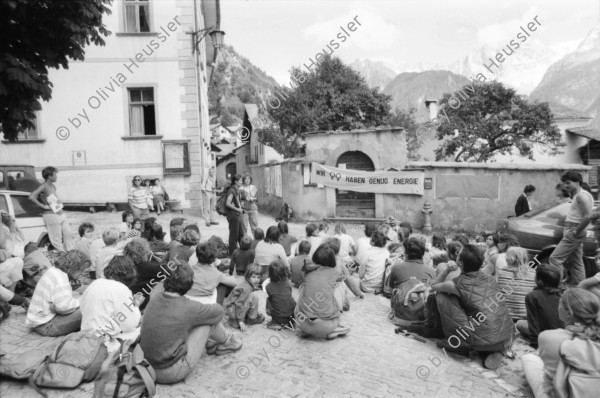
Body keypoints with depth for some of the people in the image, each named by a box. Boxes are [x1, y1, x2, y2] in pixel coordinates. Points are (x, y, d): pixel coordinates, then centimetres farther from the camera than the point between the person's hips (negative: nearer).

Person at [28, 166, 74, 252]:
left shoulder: (53, 186, 12)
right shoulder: (44, 187, -12)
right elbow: (31, 197, -25)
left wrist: (59, 201, 10)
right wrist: (43, 206, -20)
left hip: (61, 214, 9)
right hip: (51, 215, -9)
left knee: (68, 235, 8)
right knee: (57, 240, -2)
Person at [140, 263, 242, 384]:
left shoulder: (155, 299, -3)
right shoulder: (187, 307, -20)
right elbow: (218, 310, -2)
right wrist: (201, 309, 17)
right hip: (172, 373, -6)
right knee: (209, 320, 2)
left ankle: (210, 344, 38)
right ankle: (226, 342, 29)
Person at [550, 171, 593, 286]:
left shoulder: (582, 195, -15)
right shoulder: (577, 195, 17)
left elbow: (587, 217, -24)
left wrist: (576, 231, -19)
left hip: (574, 233, -10)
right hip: (571, 232, 10)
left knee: (555, 258, -12)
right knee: (576, 263, 14)